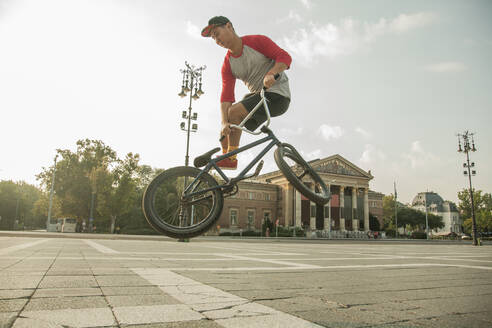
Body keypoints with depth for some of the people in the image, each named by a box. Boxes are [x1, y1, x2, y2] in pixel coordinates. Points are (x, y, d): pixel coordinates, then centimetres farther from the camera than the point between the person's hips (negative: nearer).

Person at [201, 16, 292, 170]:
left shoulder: (257, 41, -9)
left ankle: (230, 159, -16)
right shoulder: (227, 65, 5)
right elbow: (226, 96, -7)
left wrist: (271, 73, -37)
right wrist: (224, 122, -23)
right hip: (258, 96, 7)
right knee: (227, 127, 2)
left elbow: (285, 57, -17)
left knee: (234, 111, -24)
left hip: (278, 95, -7)